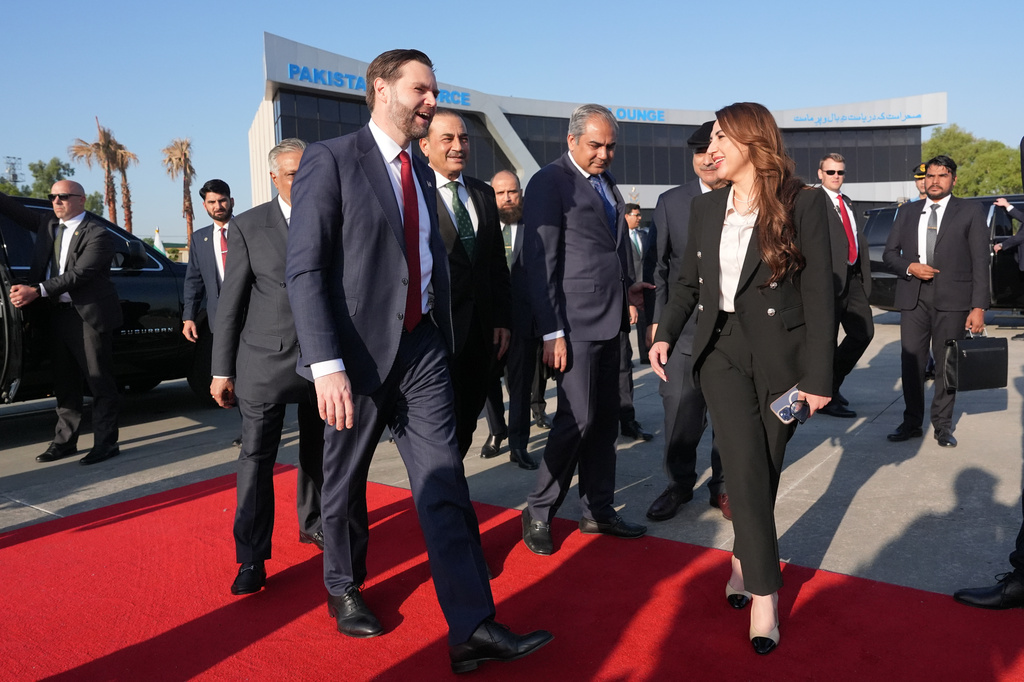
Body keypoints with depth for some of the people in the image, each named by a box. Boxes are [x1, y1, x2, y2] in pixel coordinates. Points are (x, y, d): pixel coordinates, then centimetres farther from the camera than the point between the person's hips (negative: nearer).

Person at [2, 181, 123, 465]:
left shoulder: (97, 234, -11)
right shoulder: (47, 223, 13)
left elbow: (79, 274, -19)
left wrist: (36, 291, -24)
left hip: (88, 315, -7)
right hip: (57, 314, 8)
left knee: (100, 383, 0)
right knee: (64, 383, 15)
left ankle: (106, 443, 7)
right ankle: (64, 441, 25)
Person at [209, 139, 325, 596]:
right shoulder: (248, 227, -1)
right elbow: (231, 302, 0)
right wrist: (222, 370, -3)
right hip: (266, 359, -2)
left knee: (317, 451, 16)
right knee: (256, 456, -4)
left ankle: (313, 523, 36)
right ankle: (251, 559, 3)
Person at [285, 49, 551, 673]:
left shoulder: (421, 172, 13)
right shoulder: (331, 161, -8)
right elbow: (305, 270, -15)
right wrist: (327, 366, -22)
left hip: (422, 350, 5)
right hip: (359, 352, -5)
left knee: (445, 481, -1)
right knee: (346, 480, 13)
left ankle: (472, 628, 2)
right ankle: (344, 590, 37)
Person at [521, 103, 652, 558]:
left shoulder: (607, 183, 17)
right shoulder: (550, 182, -8)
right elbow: (540, 261, -14)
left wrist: (626, 288, 11)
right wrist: (551, 332, -18)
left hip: (609, 320, 8)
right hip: (575, 323, -8)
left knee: (605, 419, 12)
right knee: (578, 419, -8)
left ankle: (598, 511, 24)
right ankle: (538, 513, 10)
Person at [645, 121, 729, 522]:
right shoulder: (671, 202, 6)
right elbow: (659, 264, 4)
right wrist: (656, 319, -2)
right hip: (683, 327, 1)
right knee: (680, 414, 5)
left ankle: (723, 486, 28)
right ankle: (679, 485, 26)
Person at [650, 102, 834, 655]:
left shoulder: (803, 204, -6)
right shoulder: (705, 208, 8)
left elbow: (818, 294, -7)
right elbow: (688, 281, 14)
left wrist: (818, 376, -10)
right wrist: (666, 334, -1)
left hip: (781, 355, -2)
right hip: (722, 350, 2)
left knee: (764, 470, 5)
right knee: (744, 466, -7)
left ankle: (745, 558, 27)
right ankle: (764, 592, 4)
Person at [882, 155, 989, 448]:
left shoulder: (970, 212, 4)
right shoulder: (907, 212, 14)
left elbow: (981, 261, -1)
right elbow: (889, 253, 13)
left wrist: (979, 306, -9)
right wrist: (909, 267, -9)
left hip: (952, 300, -2)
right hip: (913, 298, 2)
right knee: (911, 362, 3)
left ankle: (943, 425, 14)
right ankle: (911, 423, 14)